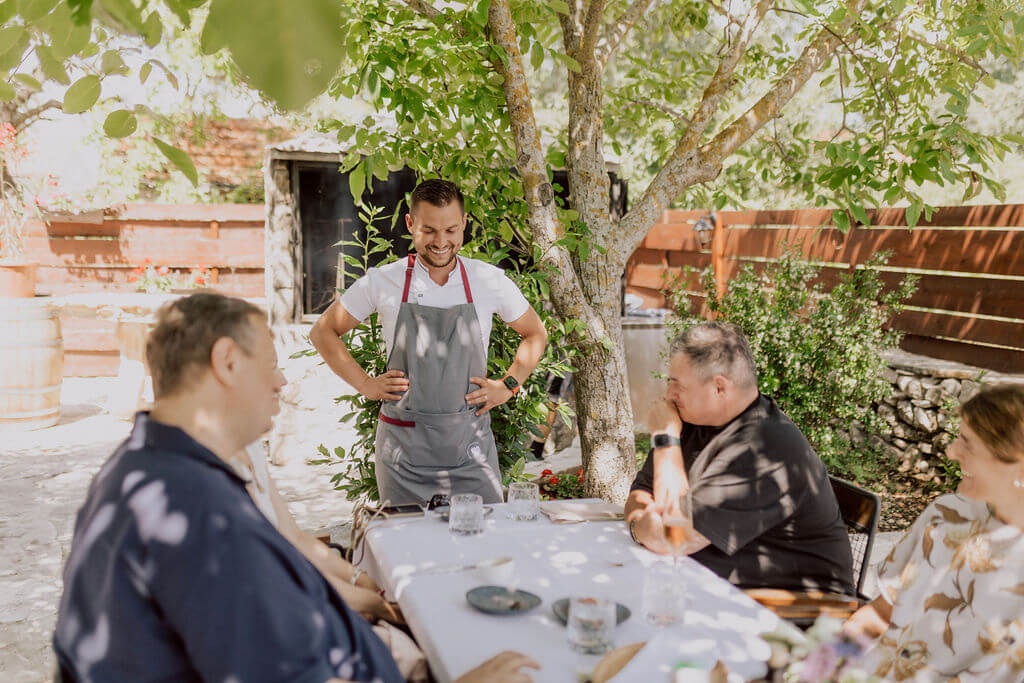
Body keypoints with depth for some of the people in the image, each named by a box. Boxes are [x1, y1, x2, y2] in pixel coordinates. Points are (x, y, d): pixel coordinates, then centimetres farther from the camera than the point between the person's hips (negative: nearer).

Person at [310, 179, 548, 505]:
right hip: (404, 444, 0)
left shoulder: (490, 281, 0)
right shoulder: (382, 282, -2)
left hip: (470, 442, 1)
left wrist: (507, 386, 4)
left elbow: (535, 334, 16)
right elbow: (323, 332, 10)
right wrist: (366, 385, 1)